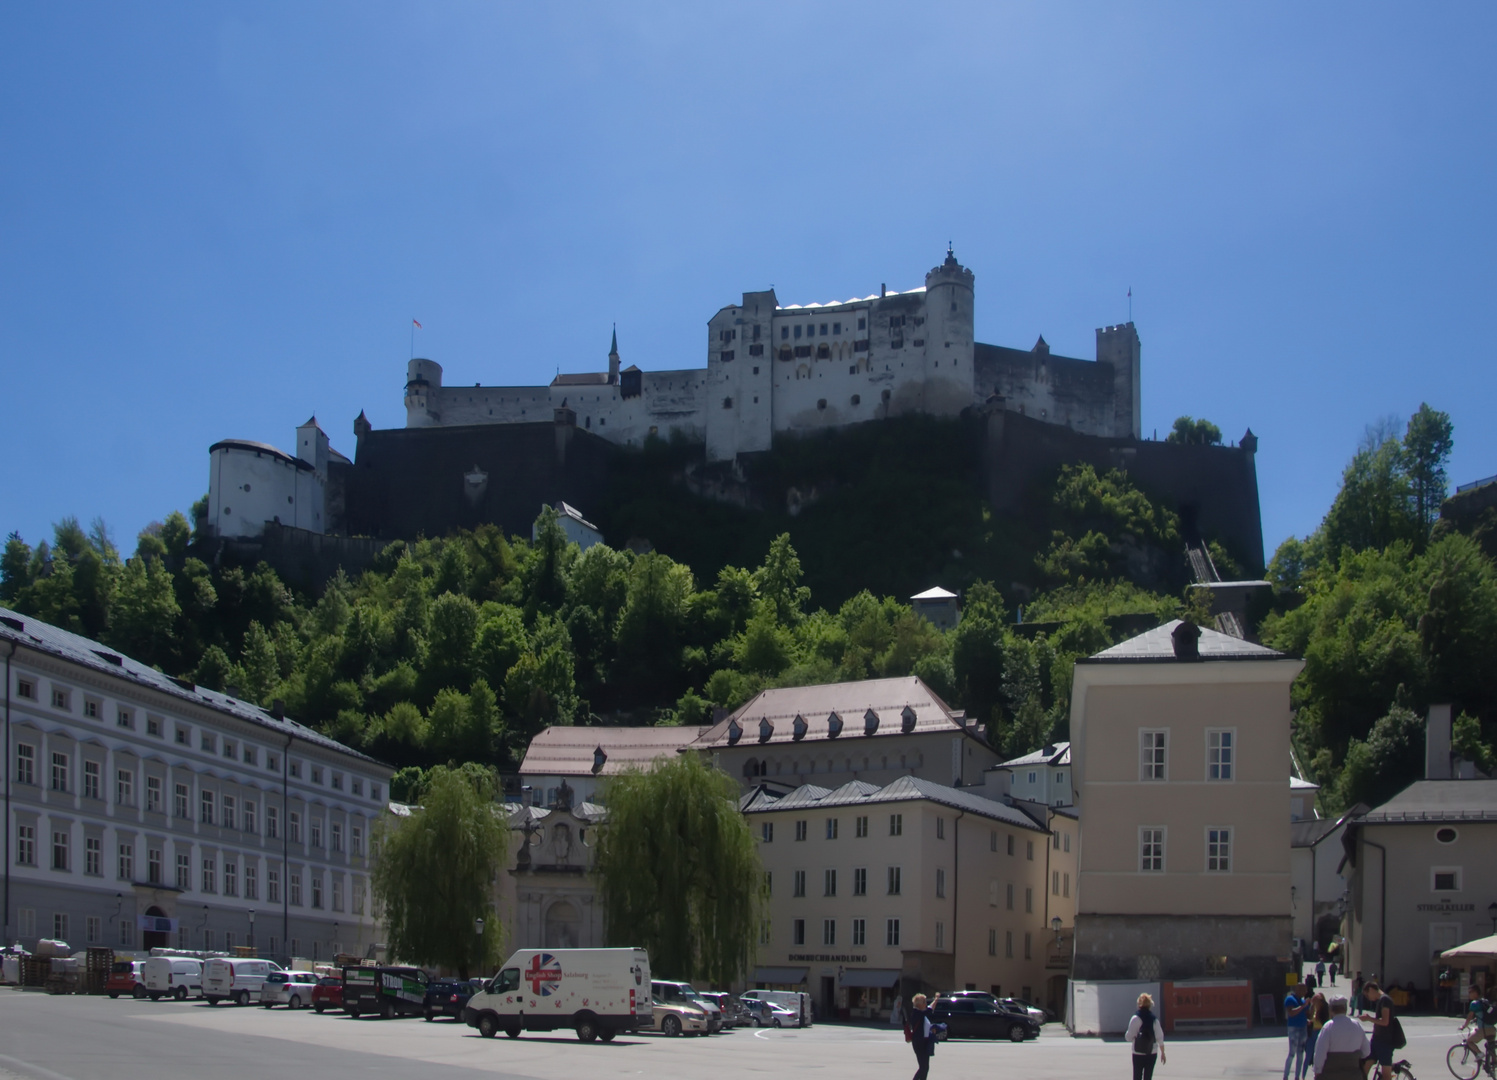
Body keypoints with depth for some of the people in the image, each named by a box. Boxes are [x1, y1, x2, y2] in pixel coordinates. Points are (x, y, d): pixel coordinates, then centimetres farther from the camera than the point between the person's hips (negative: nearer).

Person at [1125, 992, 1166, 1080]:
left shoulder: (1135, 1019, -10)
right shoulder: (1154, 1019, -2)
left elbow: (1129, 1037, -11)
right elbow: (1160, 1037, 0)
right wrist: (1162, 1053, 9)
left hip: (1138, 1053, -2)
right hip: (1152, 1053, 2)